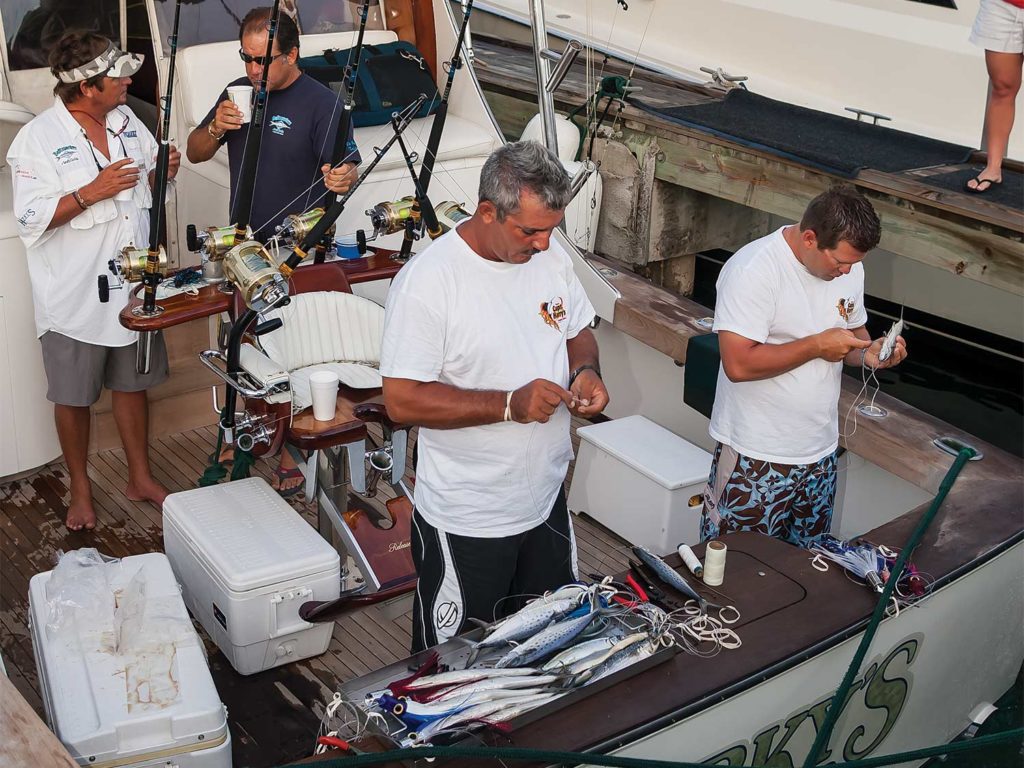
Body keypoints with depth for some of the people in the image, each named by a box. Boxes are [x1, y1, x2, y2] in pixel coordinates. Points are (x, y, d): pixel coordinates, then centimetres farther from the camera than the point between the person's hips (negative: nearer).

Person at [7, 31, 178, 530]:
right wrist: (92, 192, -27)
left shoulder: (126, 121, 4)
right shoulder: (38, 139, -15)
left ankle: (140, 478, 32)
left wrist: (164, 172, -7)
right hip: (76, 296, -5)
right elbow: (30, 219, -19)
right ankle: (80, 490, 27)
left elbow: (146, 184, 16)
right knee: (73, 397, 10)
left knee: (132, 384, 17)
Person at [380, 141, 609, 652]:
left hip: (546, 500, 6)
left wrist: (585, 370, -9)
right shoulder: (426, 282, -22)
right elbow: (402, 400, -23)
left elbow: (578, 332, 14)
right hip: (466, 521, -6)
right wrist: (509, 404, -29)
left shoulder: (550, 256, -2)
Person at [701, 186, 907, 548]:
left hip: (820, 451, 7)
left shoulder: (849, 267, 3)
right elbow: (739, 364, -27)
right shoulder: (753, 270, -20)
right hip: (756, 458, -7)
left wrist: (868, 352, -6)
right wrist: (817, 346, -21)